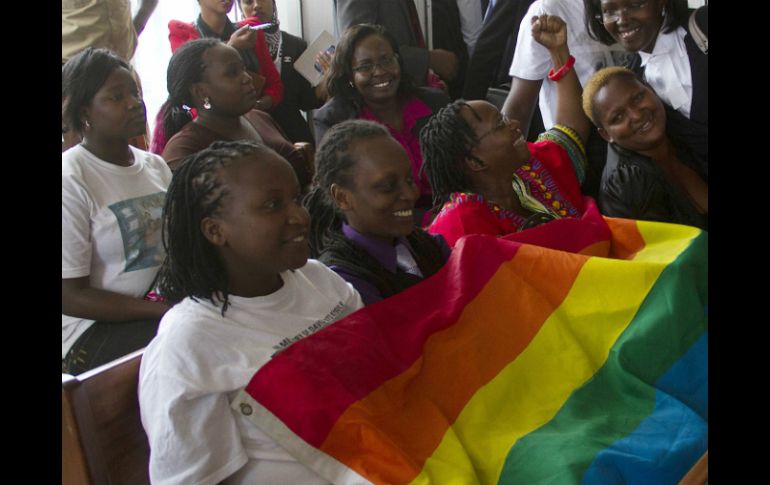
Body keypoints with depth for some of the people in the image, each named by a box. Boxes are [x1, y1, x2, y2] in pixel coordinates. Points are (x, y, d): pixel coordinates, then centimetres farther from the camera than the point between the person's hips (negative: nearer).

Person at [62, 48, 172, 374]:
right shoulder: (71, 180, -12)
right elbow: (71, 296, -13)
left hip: (165, 305, 7)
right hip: (95, 329, -7)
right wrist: (169, 310, -21)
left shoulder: (155, 165, 10)